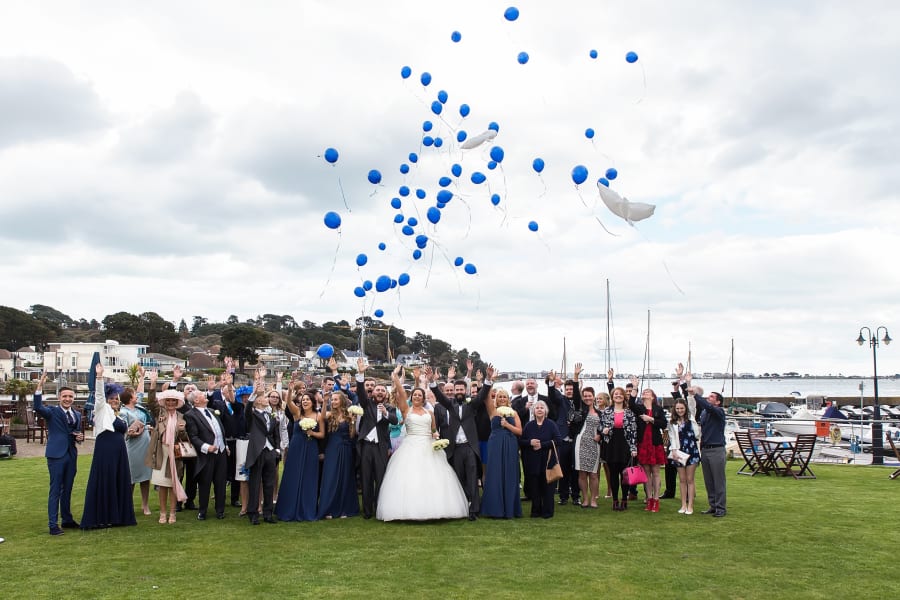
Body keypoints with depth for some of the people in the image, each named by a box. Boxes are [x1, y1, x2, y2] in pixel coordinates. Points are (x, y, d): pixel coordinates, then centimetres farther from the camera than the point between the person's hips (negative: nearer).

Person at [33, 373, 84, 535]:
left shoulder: (77, 414, 13)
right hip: (56, 455, -5)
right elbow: (38, 407, -24)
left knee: (67, 490, 14)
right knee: (55, 490, -4)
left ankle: (67, 520, 24)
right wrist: (40, 386, -34)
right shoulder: (52, 412, -3)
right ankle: (53, 524, 0)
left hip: (71, 455, 5)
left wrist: (80, 437, -1)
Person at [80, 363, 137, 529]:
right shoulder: (102, 409, 2)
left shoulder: (120, 416, 20)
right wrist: (99, 376, -25)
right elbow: (99, 394, -14)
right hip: (104, 451, -7)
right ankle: (100, 518, -1)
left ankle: (116, 517, 14)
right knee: (103, 483, -5)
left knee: (120, 483, 7)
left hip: (119, 453, 7)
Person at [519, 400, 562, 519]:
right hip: (532, 461, 2)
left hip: (547, 460, -2)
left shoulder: (551, 424, 1)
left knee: (547, 486, 1)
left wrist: (542, 445, -14)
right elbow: (520, 441, 6)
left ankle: (547, 512, 10)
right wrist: (530, 442, -13)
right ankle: (536, 511, 13)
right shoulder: (529, 425, 8)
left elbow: (557, 440, -8)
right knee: (534, 486, 3)